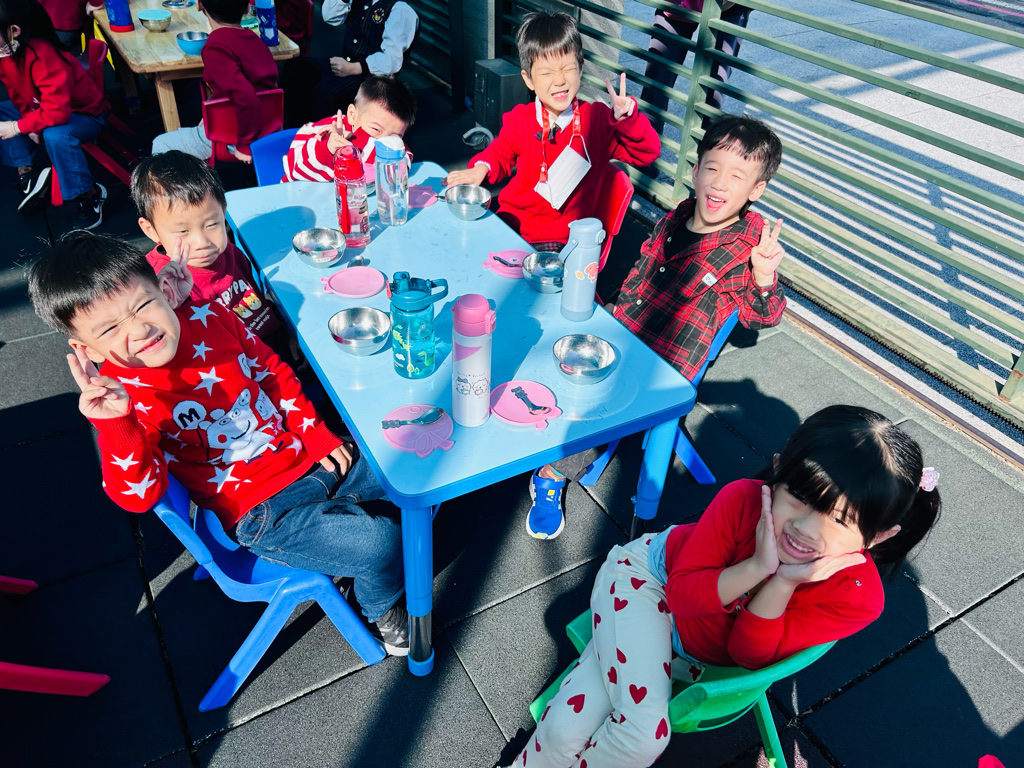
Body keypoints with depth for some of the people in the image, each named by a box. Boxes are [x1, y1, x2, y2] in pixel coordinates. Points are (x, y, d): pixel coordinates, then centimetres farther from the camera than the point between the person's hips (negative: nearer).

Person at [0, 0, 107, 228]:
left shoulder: (42, 56, -32)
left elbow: (58, 112, -37)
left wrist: (19, 127, -26)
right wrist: (29, 121, -13)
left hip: (85, 114, -9)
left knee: (55, 135, -37)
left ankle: (89, 194, -18)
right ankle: (27, 172, -3)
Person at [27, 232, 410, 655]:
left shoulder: (210, 319, -4)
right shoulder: (118, 394, -17)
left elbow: (273, 372, 10)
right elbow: (138, 495, -26)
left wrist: (315, 432, 3)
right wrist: (115, 422, -43)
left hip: (312, 459, 6)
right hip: (264, 513, -6)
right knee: (382, 545, -19)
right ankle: (378, 610, 18)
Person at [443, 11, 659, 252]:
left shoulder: (598, 119, -6)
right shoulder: (519, 120, 0)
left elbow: (646, 153, -7)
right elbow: (500, 154, 19)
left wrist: (627, 119, -25)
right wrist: (482, 167, -4)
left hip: (559, 240, -3)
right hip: (511, 222, 4)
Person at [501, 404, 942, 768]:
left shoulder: (857, 598, -26)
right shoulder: (743, 499, -29)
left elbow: (751, 654, -18)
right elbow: (682, 593, -20)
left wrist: (783, 583, -36)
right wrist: (757, 566, -37)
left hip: (696, 659, 1)